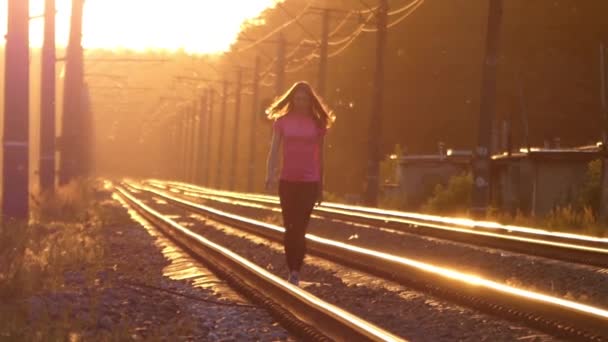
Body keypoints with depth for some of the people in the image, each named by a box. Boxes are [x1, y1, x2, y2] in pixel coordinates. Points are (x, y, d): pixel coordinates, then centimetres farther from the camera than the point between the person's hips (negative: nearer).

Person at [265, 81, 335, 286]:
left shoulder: (317, 124, 3)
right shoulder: (282, 121, 3)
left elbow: (319, 156, 8)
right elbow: (274, 150, -4)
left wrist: (321, 187, 10)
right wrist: (270, 175, -21)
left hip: (309, 182, -1)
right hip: (287, 181, 1)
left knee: (300, 229, -11)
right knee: (289, 229, 6)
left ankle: (296, 272, -10)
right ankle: (292, 271, 17)